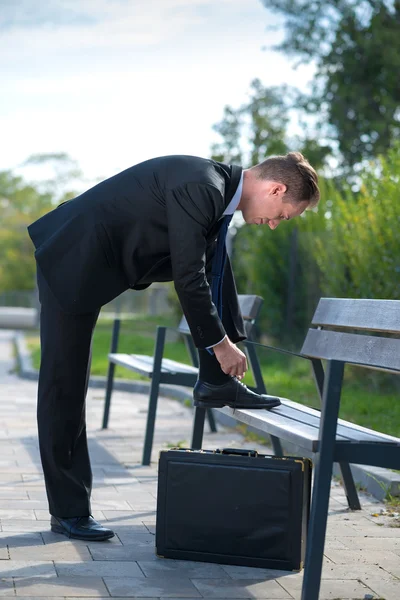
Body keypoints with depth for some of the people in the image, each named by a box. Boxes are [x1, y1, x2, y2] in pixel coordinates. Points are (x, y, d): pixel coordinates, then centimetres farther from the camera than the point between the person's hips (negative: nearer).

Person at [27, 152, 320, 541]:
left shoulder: (219, 189, 4)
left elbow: (201, 272, 13)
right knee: (64, 385, -3)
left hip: (122, 255, 9)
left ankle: (215, 382, 4)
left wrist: (224, 342, 11)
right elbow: (188, 278, -24)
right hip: (74, 260, -9)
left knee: (215, 255, 4)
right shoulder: (201, 187, -25)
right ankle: (69, 510, 5)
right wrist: (220, 343, -14)